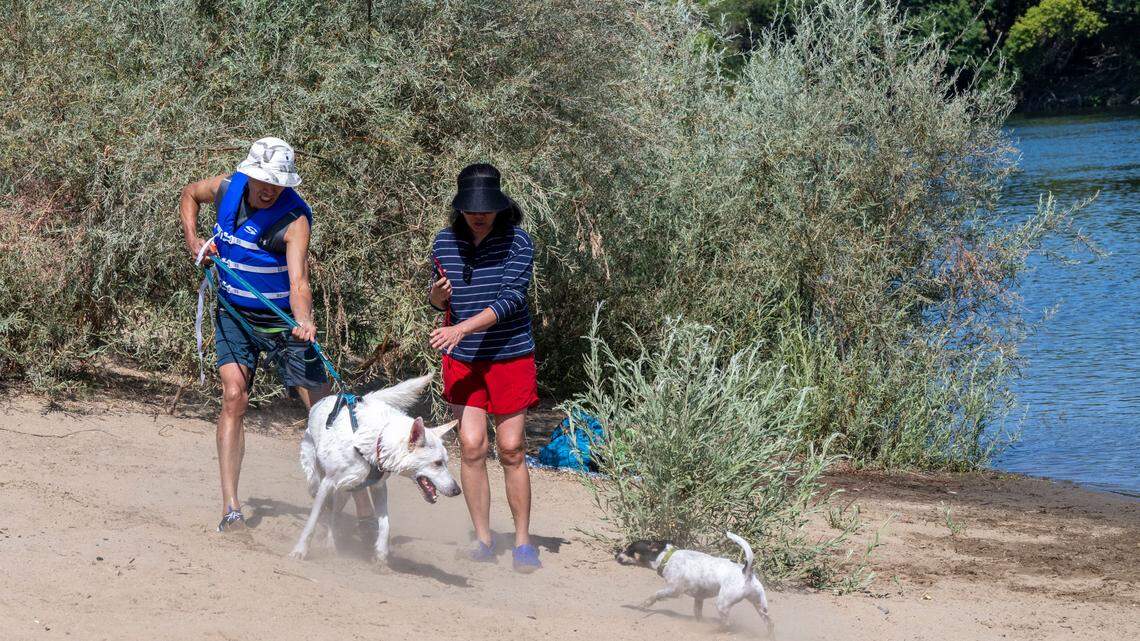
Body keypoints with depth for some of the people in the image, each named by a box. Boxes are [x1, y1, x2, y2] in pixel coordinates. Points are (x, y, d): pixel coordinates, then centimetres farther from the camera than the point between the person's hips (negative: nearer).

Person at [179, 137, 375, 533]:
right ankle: (230, 509, -15)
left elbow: (298, 280, -36)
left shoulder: (294, 219, -23)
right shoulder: (227, 189, -9)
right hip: (234, 315, 3)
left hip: (283, 320, -3)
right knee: (234, 396, -15)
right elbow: (189, 194, 16)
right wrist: (193, 241, 1)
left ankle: (364, 510, 0)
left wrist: (304, 321, -54)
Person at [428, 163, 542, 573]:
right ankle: (482, 539, 5)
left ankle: (522, 541, 8)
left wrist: (461, 328, -27)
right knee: (471, 446, -5)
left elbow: (510, 298, -19)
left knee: (511, 449, -2)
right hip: (462, 359, 3)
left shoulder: (517, 242, -9)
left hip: (510, 355, -3)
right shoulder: (445, 242, 3)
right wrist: (437, 295, -10)